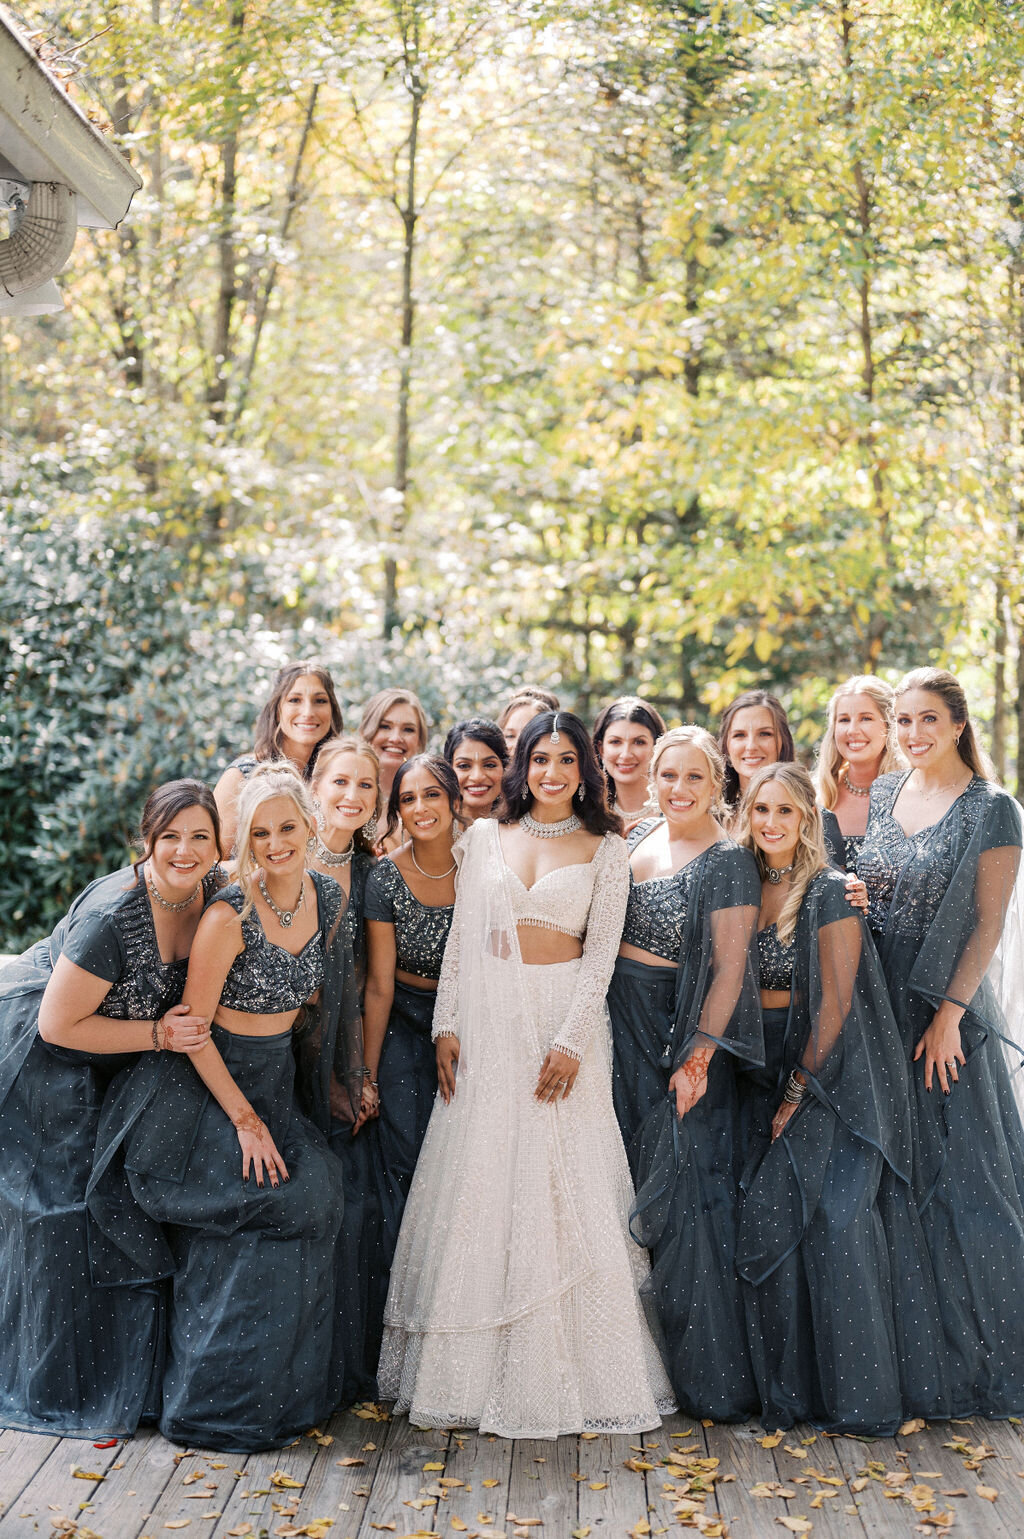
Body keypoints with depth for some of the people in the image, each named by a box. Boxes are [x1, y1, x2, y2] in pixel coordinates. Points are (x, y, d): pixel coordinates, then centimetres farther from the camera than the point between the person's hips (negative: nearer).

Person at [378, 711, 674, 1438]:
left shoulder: (606, 850, 5)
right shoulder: (485, 836, 10)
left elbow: (601, 952, -2)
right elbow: (460, 937, 9)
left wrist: (571, 1041, -12)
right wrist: (446, 1024, 0)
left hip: (566, 1016, -2)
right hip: (487, 1020, 2)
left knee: (565, 1186, -3)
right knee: (478, 1184, 1)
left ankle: (564, 1375, 7)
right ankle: (475, 1371, 11)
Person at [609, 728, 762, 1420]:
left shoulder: (728, 864, -12)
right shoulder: (639, 835, 9)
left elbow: (729, 969, -15)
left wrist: (698, 1057, -20)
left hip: (681, 1035, -7)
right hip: (620, 1026, 7)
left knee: (680, 1191, -4)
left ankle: (708, 1375, 8)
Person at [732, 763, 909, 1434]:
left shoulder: (830, 892, -8)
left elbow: (836, 1005, -11)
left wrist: (799, 1089, -11)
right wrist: (772, 1091, 3)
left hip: (826, 1077, -6)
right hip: (765, 1077, 6)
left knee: (832, 1224, -8)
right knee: (767, 1227, 1)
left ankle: (856, 1398, 1)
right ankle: (785, 1390, 11)